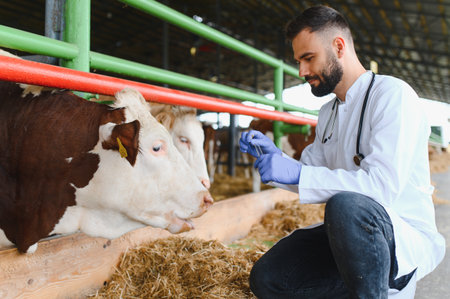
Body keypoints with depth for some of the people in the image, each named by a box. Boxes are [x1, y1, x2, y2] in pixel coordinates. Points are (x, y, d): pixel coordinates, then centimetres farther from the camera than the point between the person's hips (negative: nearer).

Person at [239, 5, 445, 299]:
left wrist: (297, 174, -26)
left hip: (407, 239, -8)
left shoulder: (392, 94, -13)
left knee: (346, 206, -39)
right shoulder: (329, 113, 14)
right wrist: (274, 156, -2)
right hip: (349, 233, 8)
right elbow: (311, 174, 16)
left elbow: (383, 184, -25)